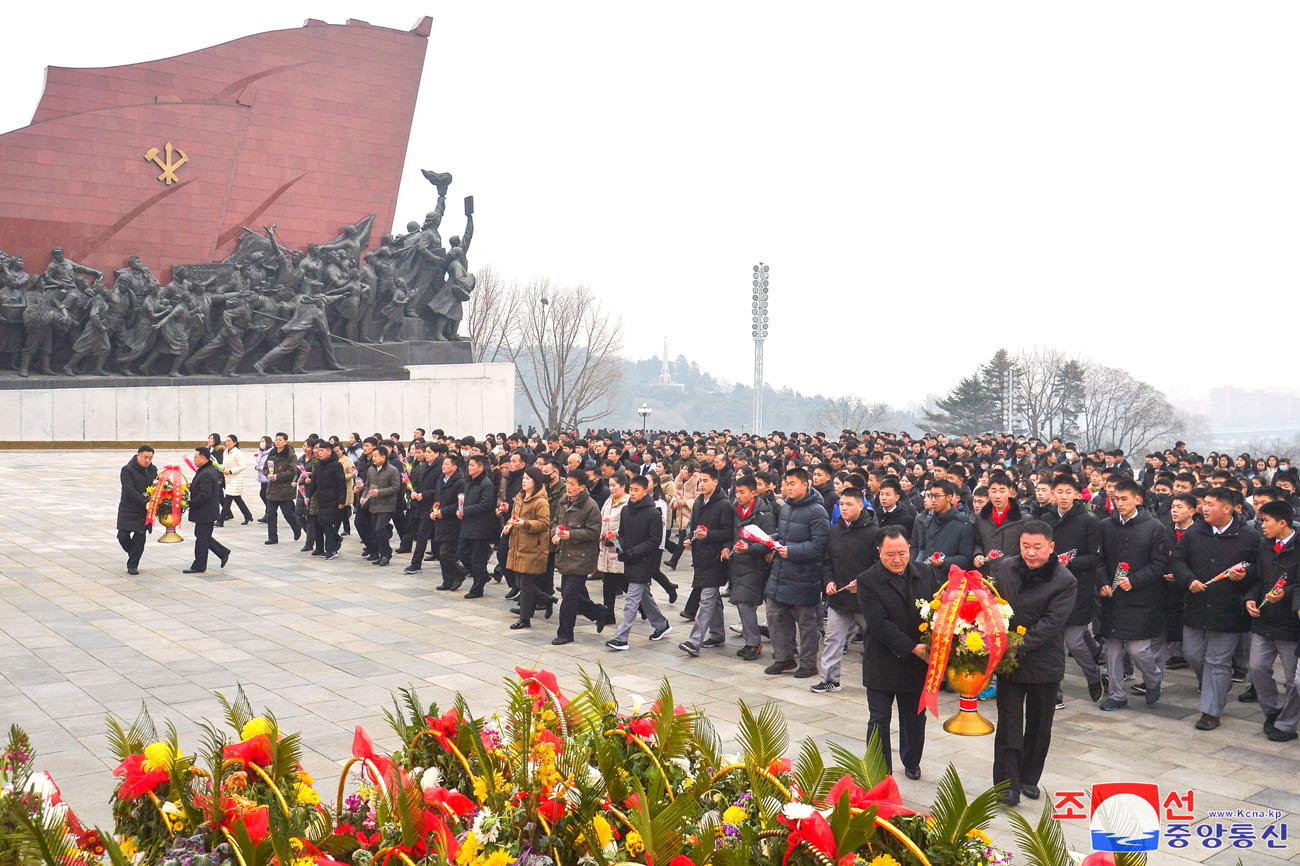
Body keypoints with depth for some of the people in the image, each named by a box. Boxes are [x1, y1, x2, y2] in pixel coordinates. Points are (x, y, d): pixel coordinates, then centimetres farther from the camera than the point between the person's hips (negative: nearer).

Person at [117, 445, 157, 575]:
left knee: (139, 537, 0)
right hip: (128, 509, -3)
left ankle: (132, 565, 9)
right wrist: (145, 502, -26)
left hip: (145, 511, 3)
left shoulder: (153, 470, 5)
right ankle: (133, 554, 24)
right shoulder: (127, 470, -11)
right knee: (123, 536, -5)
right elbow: (130, 490, -20)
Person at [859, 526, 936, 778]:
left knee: (915, 718, 18)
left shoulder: (926, 574, 1)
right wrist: (913, 648, -23)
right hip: (882, 663, -3)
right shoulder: (868, 581, -12)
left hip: (918, 664, 3)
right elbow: (879, 624, -19)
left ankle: (911, 762, 39)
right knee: (879, 720, 5)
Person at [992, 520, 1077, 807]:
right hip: (1008, 659, 1)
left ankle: (1029, 778, 30)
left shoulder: (1064, 581, -12)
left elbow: (1051, 622, -18)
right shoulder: (1006, 568, -2)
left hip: (1044, 662, -1)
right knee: (1009, 722, -2)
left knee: (1039, 724, 13)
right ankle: (1007, 785, 2)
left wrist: (1019, 647, -25)